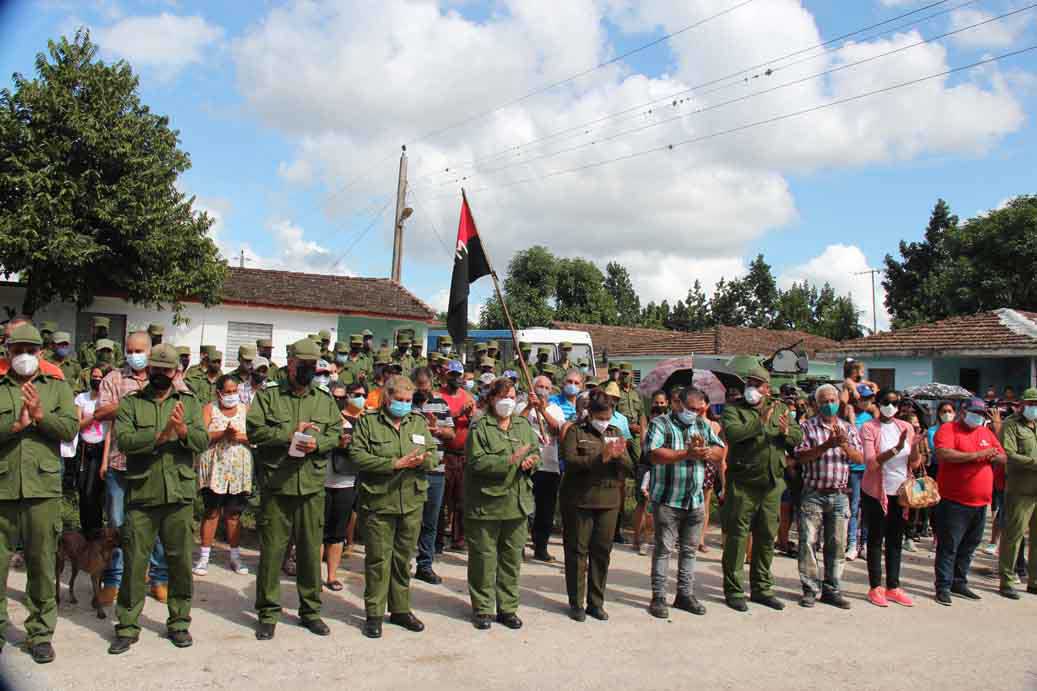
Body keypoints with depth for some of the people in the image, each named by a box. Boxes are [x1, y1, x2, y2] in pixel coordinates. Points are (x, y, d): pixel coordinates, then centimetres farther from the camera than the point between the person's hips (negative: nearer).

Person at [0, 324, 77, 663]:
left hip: (43, 486, 0)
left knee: (42, 564, 7)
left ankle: (40, 633, 18)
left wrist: (41, 414, -14)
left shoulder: (57, 387, 10)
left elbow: (70, 429, -1)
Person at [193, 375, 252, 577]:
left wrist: (241, 437, -14)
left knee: (234, 513, 5)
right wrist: (223, 433, -21)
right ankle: (204, 557, 9)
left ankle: (235, 557, 13)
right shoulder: (209, 409, 4)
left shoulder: (246, 410, 10)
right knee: (211, 512, 0)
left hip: (238, 469, 2)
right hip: (214, 467, -2)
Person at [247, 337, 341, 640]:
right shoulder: (267, 396, 3)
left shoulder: (325, 400, 12)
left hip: (312, 486, 3)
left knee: (311, 550, 9)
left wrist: (318, 443, -13)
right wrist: (290, 434, -14)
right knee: (272, 549, 3)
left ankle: (310, 609, 23)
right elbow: (255, 430, -7)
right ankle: (269, 611, 17)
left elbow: (336, 432, 6)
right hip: (276, 485, -2)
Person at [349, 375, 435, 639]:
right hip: (378, 501, -4)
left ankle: (401, 609, 25)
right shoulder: (368, 422, -1)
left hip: (412, 502, 4)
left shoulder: (419, 422, 11)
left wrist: (422, 460, -15)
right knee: (378, 559, 2)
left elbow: (434, 456, 9)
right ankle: (374, 614, 13)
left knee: (404, 558, 13)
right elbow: (357, 455, -12)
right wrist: (395, 463, -17)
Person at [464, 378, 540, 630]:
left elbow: (536, 453, 15)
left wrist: (531, 461, -8)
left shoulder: (524, 425, 12)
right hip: (486, 503, -5)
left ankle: (507, 607, 24)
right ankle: (482, 608, 18)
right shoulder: (480, 427, -8)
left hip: (517, 503, 5)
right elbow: (477, 461, -18)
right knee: (484, 557, 5)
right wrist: (510, 460, -23)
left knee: (512, 557, 12)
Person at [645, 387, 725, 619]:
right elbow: (655, 455, -20)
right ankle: (658, 597, 8)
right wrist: (687, 453, -24)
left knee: (689, 549, 12)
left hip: (695, 500, 6)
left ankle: (685, 594, 23)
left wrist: (707, 452, -13)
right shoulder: (660, 424, -6)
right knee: (664, 549, 0)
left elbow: (720, 453, 8)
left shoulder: (703, 425, 12)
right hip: (667, 500, -5)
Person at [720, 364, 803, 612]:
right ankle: (733, 590, 9)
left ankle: (762, 589, 26)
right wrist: (761, 422, -24)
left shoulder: (780, 409, 12)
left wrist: (786, 432, -14)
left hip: (772, 484, 5)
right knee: (737, 536, 0)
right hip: (742, 483, -5)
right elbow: (731, 432, -22)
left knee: (767, 537, 13)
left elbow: (798, 437, 7)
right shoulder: (733, 409, -3)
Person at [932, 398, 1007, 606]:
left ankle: (959, 583, 28)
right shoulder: (949, 430, -7)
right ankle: (943, 587, 4)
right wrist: (977, 455, -22)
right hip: (954, 502, -7)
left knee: (969, 547, 16)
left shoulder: (986, 433, 14)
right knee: (948, 547, -2)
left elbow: (1003, 457, 16)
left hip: (980, 503, 7)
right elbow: (943, 454, -23)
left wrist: (994, 456, -9)